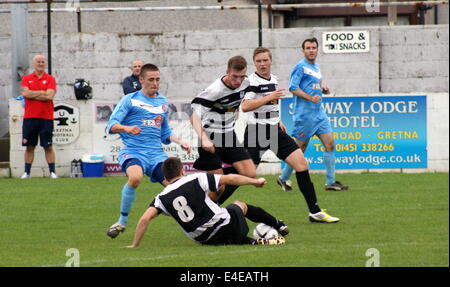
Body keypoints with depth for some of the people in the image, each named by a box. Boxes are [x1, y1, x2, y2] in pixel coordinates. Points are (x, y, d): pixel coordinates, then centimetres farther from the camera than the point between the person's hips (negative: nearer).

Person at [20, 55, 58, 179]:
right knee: (29, 146, 5)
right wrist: (42, 92, -6)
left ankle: (52, 172, 3)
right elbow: (25, 93, -8)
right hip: (30, 117, 1)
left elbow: (49, 96, -10)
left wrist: (32, 94, -6)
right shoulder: (26, 79, 9)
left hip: (46, 117, -1)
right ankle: (27, 172, 9)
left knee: (48, 146, 0)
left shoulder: (50, 79, 5)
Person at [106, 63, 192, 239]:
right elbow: (112, 125, -6)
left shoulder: (163, 103, 20)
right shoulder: (130, 100, 3)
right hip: (133, 151, -4)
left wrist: (180, 142, 12)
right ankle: (122, 221, -17)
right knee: (135, 177, -36)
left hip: (156, 153, 4)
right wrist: (127, 128, -26)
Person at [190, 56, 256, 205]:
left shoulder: (245, 83, -4)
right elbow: (194, 115, -30)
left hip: (229, 136, 7)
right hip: (211, 139, -7)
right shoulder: (215, 90, -25)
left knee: (250, 174, -5)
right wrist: (204, 139, -42)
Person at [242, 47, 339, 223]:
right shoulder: (252, 81, -11)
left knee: (301, 164, -3)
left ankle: (315, 212, 0)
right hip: (256, 133, -7)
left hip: (275, 131, 7)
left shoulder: (274, 80, 14)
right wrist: (269, 97, -26)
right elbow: (245, 106, -25)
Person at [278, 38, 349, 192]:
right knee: (300, 148, -1)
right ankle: (283, 178, 16)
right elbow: (293, 88, -15)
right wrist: (311, 97, -23)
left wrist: (324, 89, 8)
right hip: (305, 114, -8)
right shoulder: (301, 67, -8)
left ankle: (330, 182, -1)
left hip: (319, 114, 8)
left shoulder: (316, 68, 17)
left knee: (330, 144, -2)